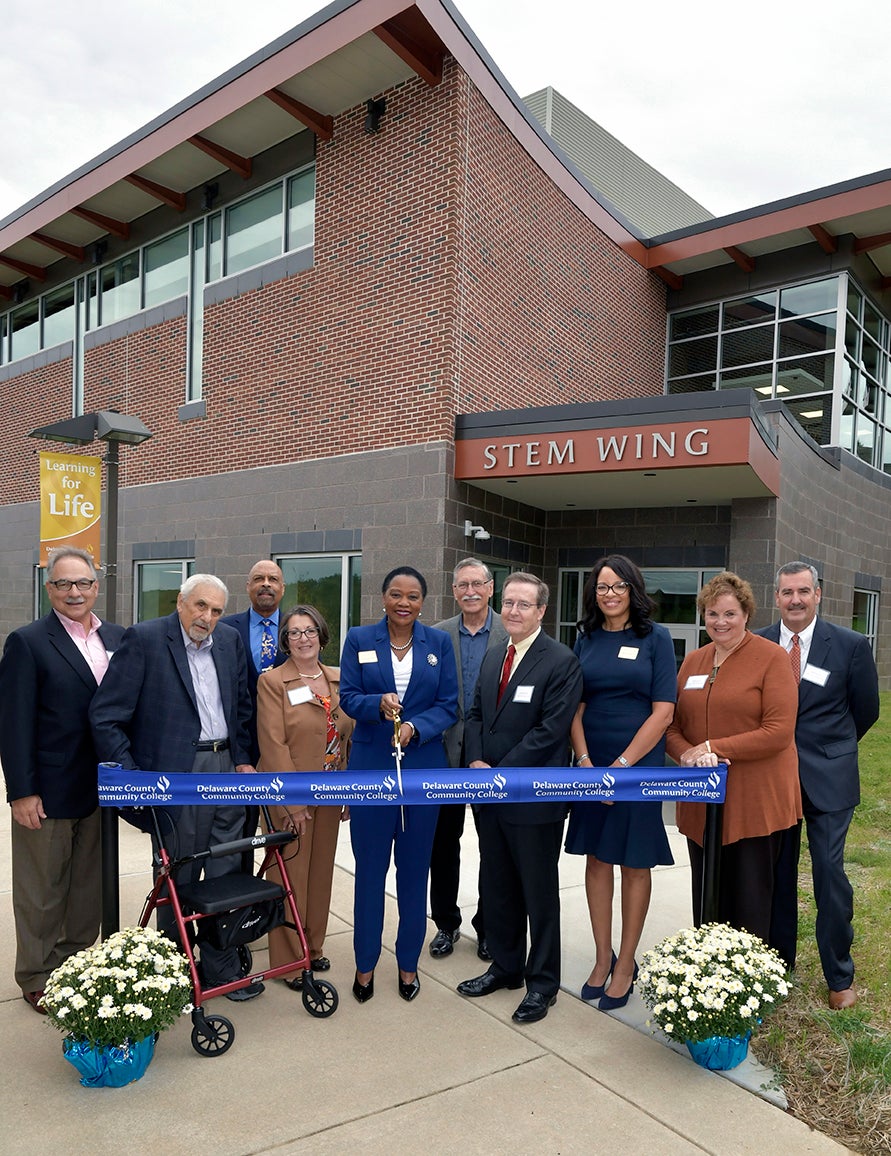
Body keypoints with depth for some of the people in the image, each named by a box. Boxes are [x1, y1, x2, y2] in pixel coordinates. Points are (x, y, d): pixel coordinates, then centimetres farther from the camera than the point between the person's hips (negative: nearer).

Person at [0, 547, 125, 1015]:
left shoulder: (117, 638, 5)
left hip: (100, 789, 5)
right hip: (47, 792, -5)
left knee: (90, 884, 18)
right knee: (42, 892, 11)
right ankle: (38, 980, 28)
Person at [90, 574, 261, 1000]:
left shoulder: (230, 640, 7)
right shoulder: (144, 638, -10)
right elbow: (106, 716, -11)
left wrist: (243, 759, 11)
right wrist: (130, 776, -13)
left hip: (226, 770, 5)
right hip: (176, 773, -5)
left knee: (226, 875, 13)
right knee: (177, 878, 9)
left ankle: (222, 967, 29)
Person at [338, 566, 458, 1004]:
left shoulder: (439, 642, 3)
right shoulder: (359, 639, 2)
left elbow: (449, 705, 0)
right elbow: (348, 697, -3)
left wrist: (415, 728, -17)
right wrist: (379, 704, -23)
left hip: (423, 767, 1)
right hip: (371, 767, 0)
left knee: (415, 869, 11)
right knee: (369, 869, 8)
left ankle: (408, 963, 28)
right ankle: (365, 964, 25)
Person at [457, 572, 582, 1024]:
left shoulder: (561, 661, -13)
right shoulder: (492, 658, 11)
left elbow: (551, 729, -18)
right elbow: (476, 715, 12)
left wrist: (502, 772, -18)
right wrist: (476, 761, -5)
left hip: (534, 797, -7)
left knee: (539, 893, 9)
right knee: (496, 887, 18)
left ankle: (542, 981, 26)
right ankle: (505, 965, 37)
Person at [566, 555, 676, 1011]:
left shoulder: (655, 638, -4)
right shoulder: (586, 639, 6)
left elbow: (663, 710, -9)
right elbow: (575, 707, 5)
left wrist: (621, 765, -14)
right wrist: (586, 763, -8)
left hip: (638, 764, -3)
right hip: (590, 765, 3)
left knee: (634, 864, 7)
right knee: (596, 859, 10)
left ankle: (626, 964, 21)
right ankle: (602, 958, 25)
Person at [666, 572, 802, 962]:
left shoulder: (771, 657, -6)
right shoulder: (692, 661, 11)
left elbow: (779, 732, -14)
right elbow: (672, 724, 10)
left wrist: (713, 748, -15)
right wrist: (687, 753, -11)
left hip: (757, 802, -5)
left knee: (752, 909, 4)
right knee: (708, 906, 13)